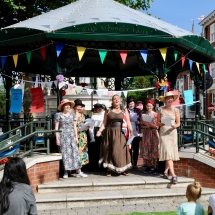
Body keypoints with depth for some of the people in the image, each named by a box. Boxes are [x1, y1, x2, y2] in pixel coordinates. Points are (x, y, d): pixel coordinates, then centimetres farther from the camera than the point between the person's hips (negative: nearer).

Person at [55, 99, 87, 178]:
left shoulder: (72, 114, 11)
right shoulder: (58, 115, 1)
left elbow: (74, 126, 12)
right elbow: (56, 127, 0)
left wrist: (76, 137, 6)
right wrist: (57, 139, -5)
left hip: (71, 135, 3)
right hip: (62, 135, -3)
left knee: (75, 152, -3)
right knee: (65, 153, -2)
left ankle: (78, 172, -3)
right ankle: (66, 172, 7)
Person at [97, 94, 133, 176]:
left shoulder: (124, 111, 7)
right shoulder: (108, 111, 6)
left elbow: (128, 122, -1)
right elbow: (104, 122, 2)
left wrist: (131, 131, -16)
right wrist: (100, 130, -12)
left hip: (119, 133, 0)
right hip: (109, 132, 0)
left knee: (120, 150, -1)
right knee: (109, 150, 1)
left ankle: (122, 169, 8)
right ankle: (109, 170, 9)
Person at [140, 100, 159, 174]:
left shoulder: (156, 114, 0)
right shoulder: (144, 114, 8)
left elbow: (157, 126, -2)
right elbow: (142, 125, 7)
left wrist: (151, 125, -17)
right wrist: (146, 126, -12)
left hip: (154, 134, -3)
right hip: (146, 134, 3)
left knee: (154, 150, -3)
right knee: (146, 150, 2)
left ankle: (155, 167, 3)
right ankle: (148, 166, 13)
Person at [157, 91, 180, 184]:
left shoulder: (176, 110, 5)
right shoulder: (161, 110, 4)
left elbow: (178, 123, 6)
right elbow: (158, 122, 7)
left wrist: (175, 126, -15)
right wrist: (161, 124, -14)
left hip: (172, 132, 2)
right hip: (163, 133, -2)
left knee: (171, 153, 5)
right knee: (167, 153, -11)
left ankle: (165, 171, 26)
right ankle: (173, 175, -15)